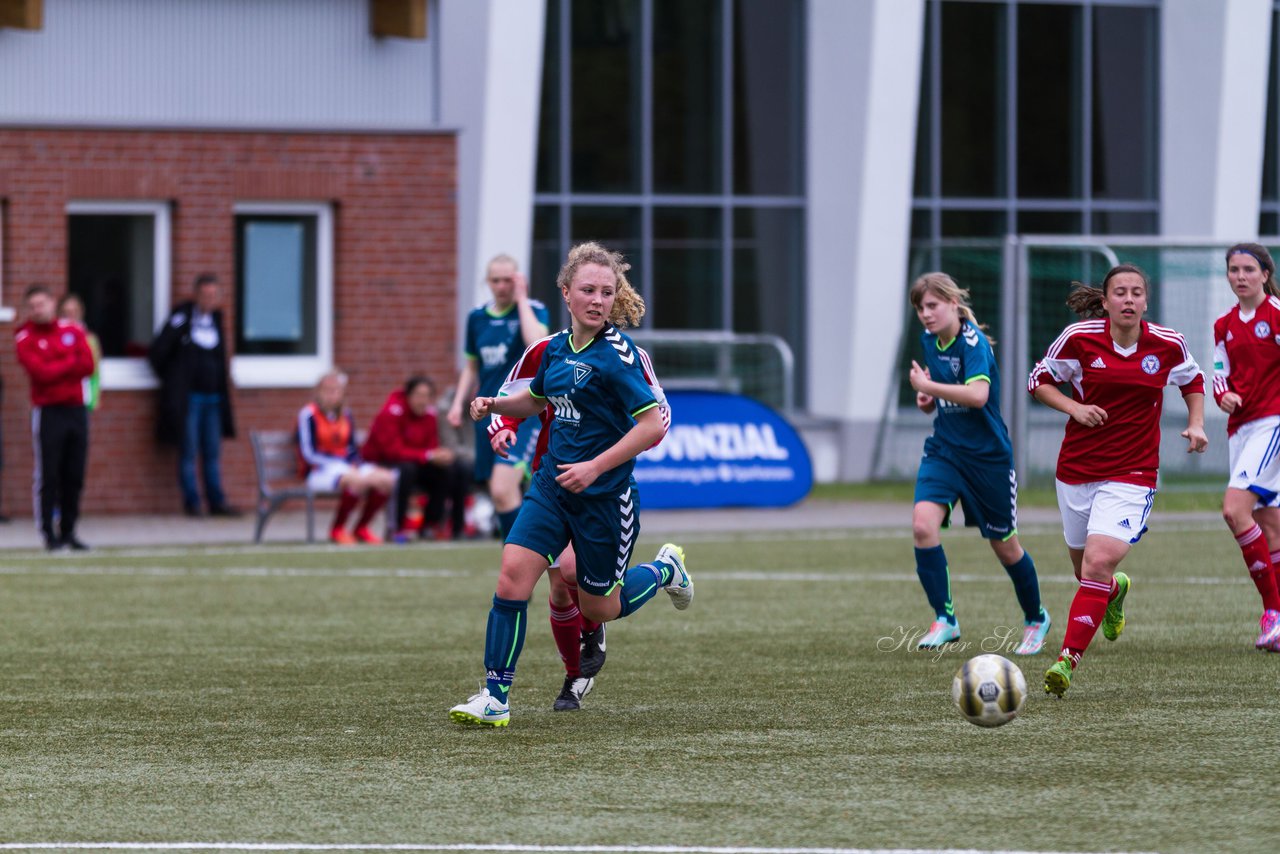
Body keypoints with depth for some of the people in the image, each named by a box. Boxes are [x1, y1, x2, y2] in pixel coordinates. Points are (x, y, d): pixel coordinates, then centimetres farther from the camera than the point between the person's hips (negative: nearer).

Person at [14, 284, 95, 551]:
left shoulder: (72, 331, 9)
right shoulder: (25, 339, -2)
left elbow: (88, 366, -2)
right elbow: (40, 372, -14)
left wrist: (55, 369, -10)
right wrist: (71, 363, -4)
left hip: (76, 409, 4)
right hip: (48, 411, -4)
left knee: (74, 476, 4)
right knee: (48, 476, -5)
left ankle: (68, 531, 12)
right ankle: (49, 534, -1)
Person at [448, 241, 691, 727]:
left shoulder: (617, 353, -17)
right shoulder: (556, 347, 4)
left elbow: (653, 424, -20)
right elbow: (536, 399, 25)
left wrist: (594, 468, -24)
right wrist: (494, 405, 4)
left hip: (604, 498, -5)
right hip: (551, 487, 5)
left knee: (599, 609, 10)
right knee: (512, 577, -12)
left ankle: (665, 570, 40)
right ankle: (495, 697, -6)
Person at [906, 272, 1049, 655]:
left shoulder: (973, 342, -18)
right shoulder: (930, 341, 5)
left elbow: (978, 394, -34)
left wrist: (927, 387, -28)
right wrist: (927, 401, 3)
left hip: (987, 455, -5)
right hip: (943, 450, 5)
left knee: (1005, 545, 9)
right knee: (922, 524, -20)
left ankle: (1036, 618, 33)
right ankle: (944, 619, -13)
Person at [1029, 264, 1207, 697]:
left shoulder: (1167, 344, -3)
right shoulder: (1080, 337, -8)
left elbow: (1193, 381, 17)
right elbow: (1039, 380, 5)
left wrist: (1196, 424, 2)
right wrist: (1073, 407, -12)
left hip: (1132, 474, -2)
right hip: (1077, 468, 2)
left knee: (1098, 563, -20)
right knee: (1085, 567, 15)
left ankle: (1067, 660, -17)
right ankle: (1115, 590, 53)